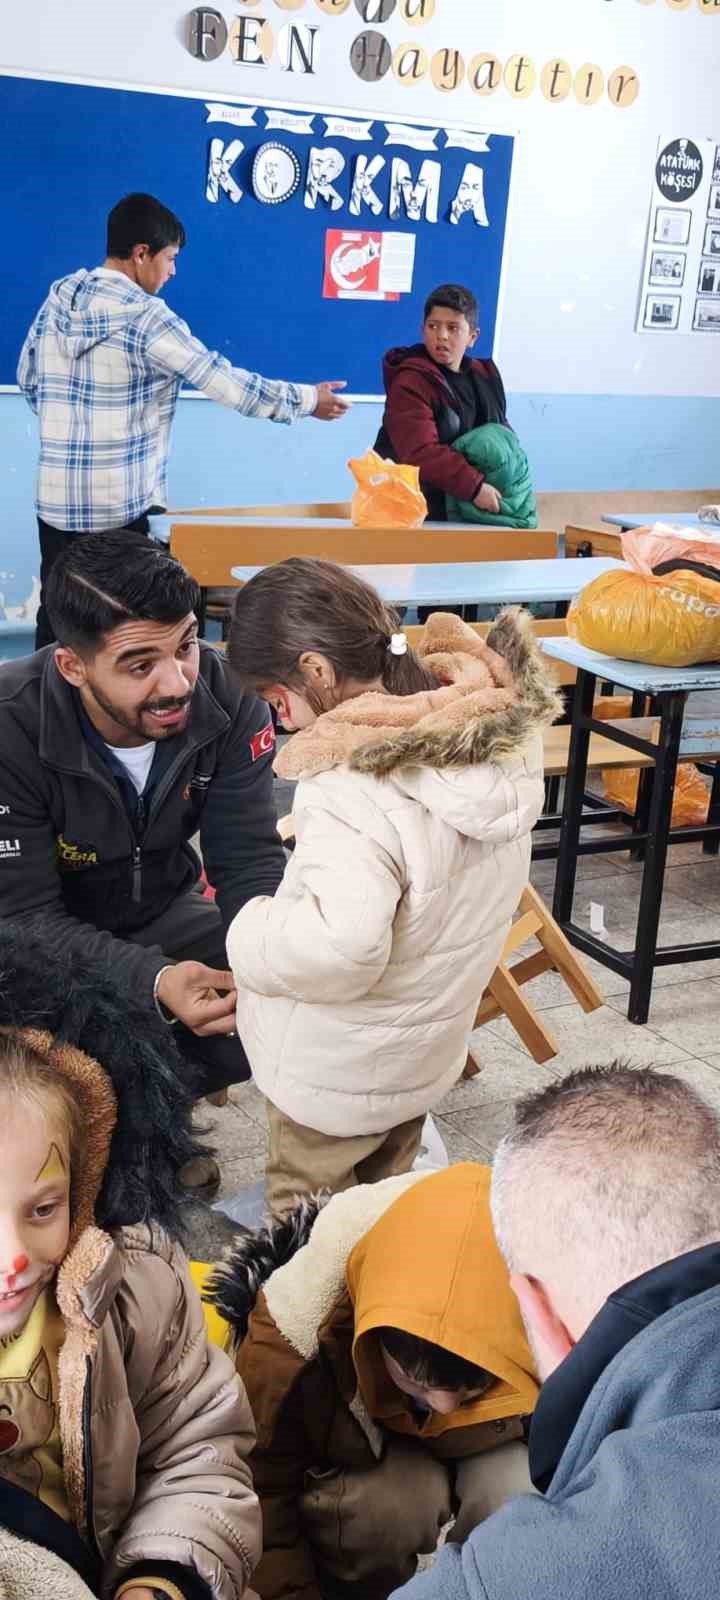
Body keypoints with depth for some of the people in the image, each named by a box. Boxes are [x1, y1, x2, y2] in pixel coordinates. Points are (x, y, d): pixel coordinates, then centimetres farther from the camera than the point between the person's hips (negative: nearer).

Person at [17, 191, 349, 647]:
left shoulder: (58, 298, 7)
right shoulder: (145, 315, -13)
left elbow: (29, 378, 18)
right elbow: (223, 380, -11)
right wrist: (306, 399, -1)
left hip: (57, 497, 6)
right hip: (118, 505, -6)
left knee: (56, 615, 10)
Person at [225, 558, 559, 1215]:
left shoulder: (356, 790, -35)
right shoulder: (502, 733, -10)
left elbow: (340, 944, -46)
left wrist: (246, 933, -27)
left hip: (338, 1078, -8)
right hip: (429, 1049, 8)